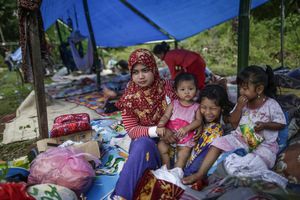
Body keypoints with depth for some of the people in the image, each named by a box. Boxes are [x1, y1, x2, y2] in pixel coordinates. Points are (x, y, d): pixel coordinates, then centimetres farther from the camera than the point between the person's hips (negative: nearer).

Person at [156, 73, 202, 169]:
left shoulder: (196, 106, 2)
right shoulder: (173, 104, 3)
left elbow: (198, 121, -8)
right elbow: (166, 116, -6)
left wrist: (186, 128, -24)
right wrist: (160, 125, -28)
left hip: (186, 137, -1)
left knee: (183, 155, -14)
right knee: (161, 147, -16)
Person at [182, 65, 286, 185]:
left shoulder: (271, 105, -8)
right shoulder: (243, 102, 3)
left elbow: (281, 124, -1)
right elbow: (233, 123, 4)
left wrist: (265, 125, -19)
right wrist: (239, 107, -11)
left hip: (263, 143, -3)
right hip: (240, 138, 4)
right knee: (218, 143, -14)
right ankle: (200, 174, -14)